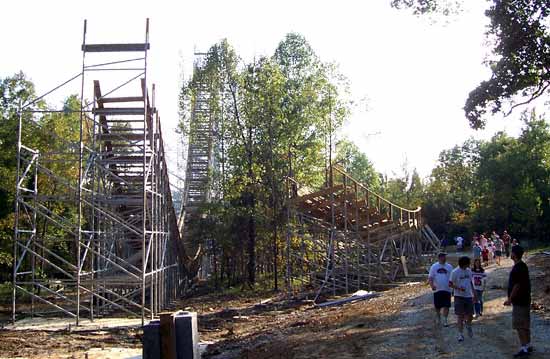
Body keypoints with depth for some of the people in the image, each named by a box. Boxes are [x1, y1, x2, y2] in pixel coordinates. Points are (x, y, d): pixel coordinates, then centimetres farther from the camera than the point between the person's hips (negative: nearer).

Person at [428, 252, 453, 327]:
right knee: (437, 306, 9)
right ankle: (438, 318, 28)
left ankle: (445, 320, 4)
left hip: (447, 289, 0)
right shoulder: (434, 266, 2)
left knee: (446, 306, -4)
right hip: (437, 289, 0)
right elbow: (430, 278, -1)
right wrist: (432, 285, -16)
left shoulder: (449, 267, 5)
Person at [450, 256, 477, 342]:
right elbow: (450, 284, -8)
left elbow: (471, 283, 17)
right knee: (460, 316, -1)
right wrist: (458, 288, -24)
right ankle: (460, 334, 8)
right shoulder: (455, 272, -11)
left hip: (468, 296, 5)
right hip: (459, 296, -5)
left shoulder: (469, 271, 7)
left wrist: (474, 294, 17)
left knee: (470, 314, 9)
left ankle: (468, 326, 39)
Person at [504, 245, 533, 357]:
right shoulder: (523, 266, 11)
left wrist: (510, 299, -16)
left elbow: (517, 285, -23)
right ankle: (528, 345, 24)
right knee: (525, 324, 16)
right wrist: (512, 298, 23)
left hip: (519, 302, -10)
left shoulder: (518, 268, -21)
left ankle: (524, 348, -4)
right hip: (525, 300, 10)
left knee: (519, 325, -6)